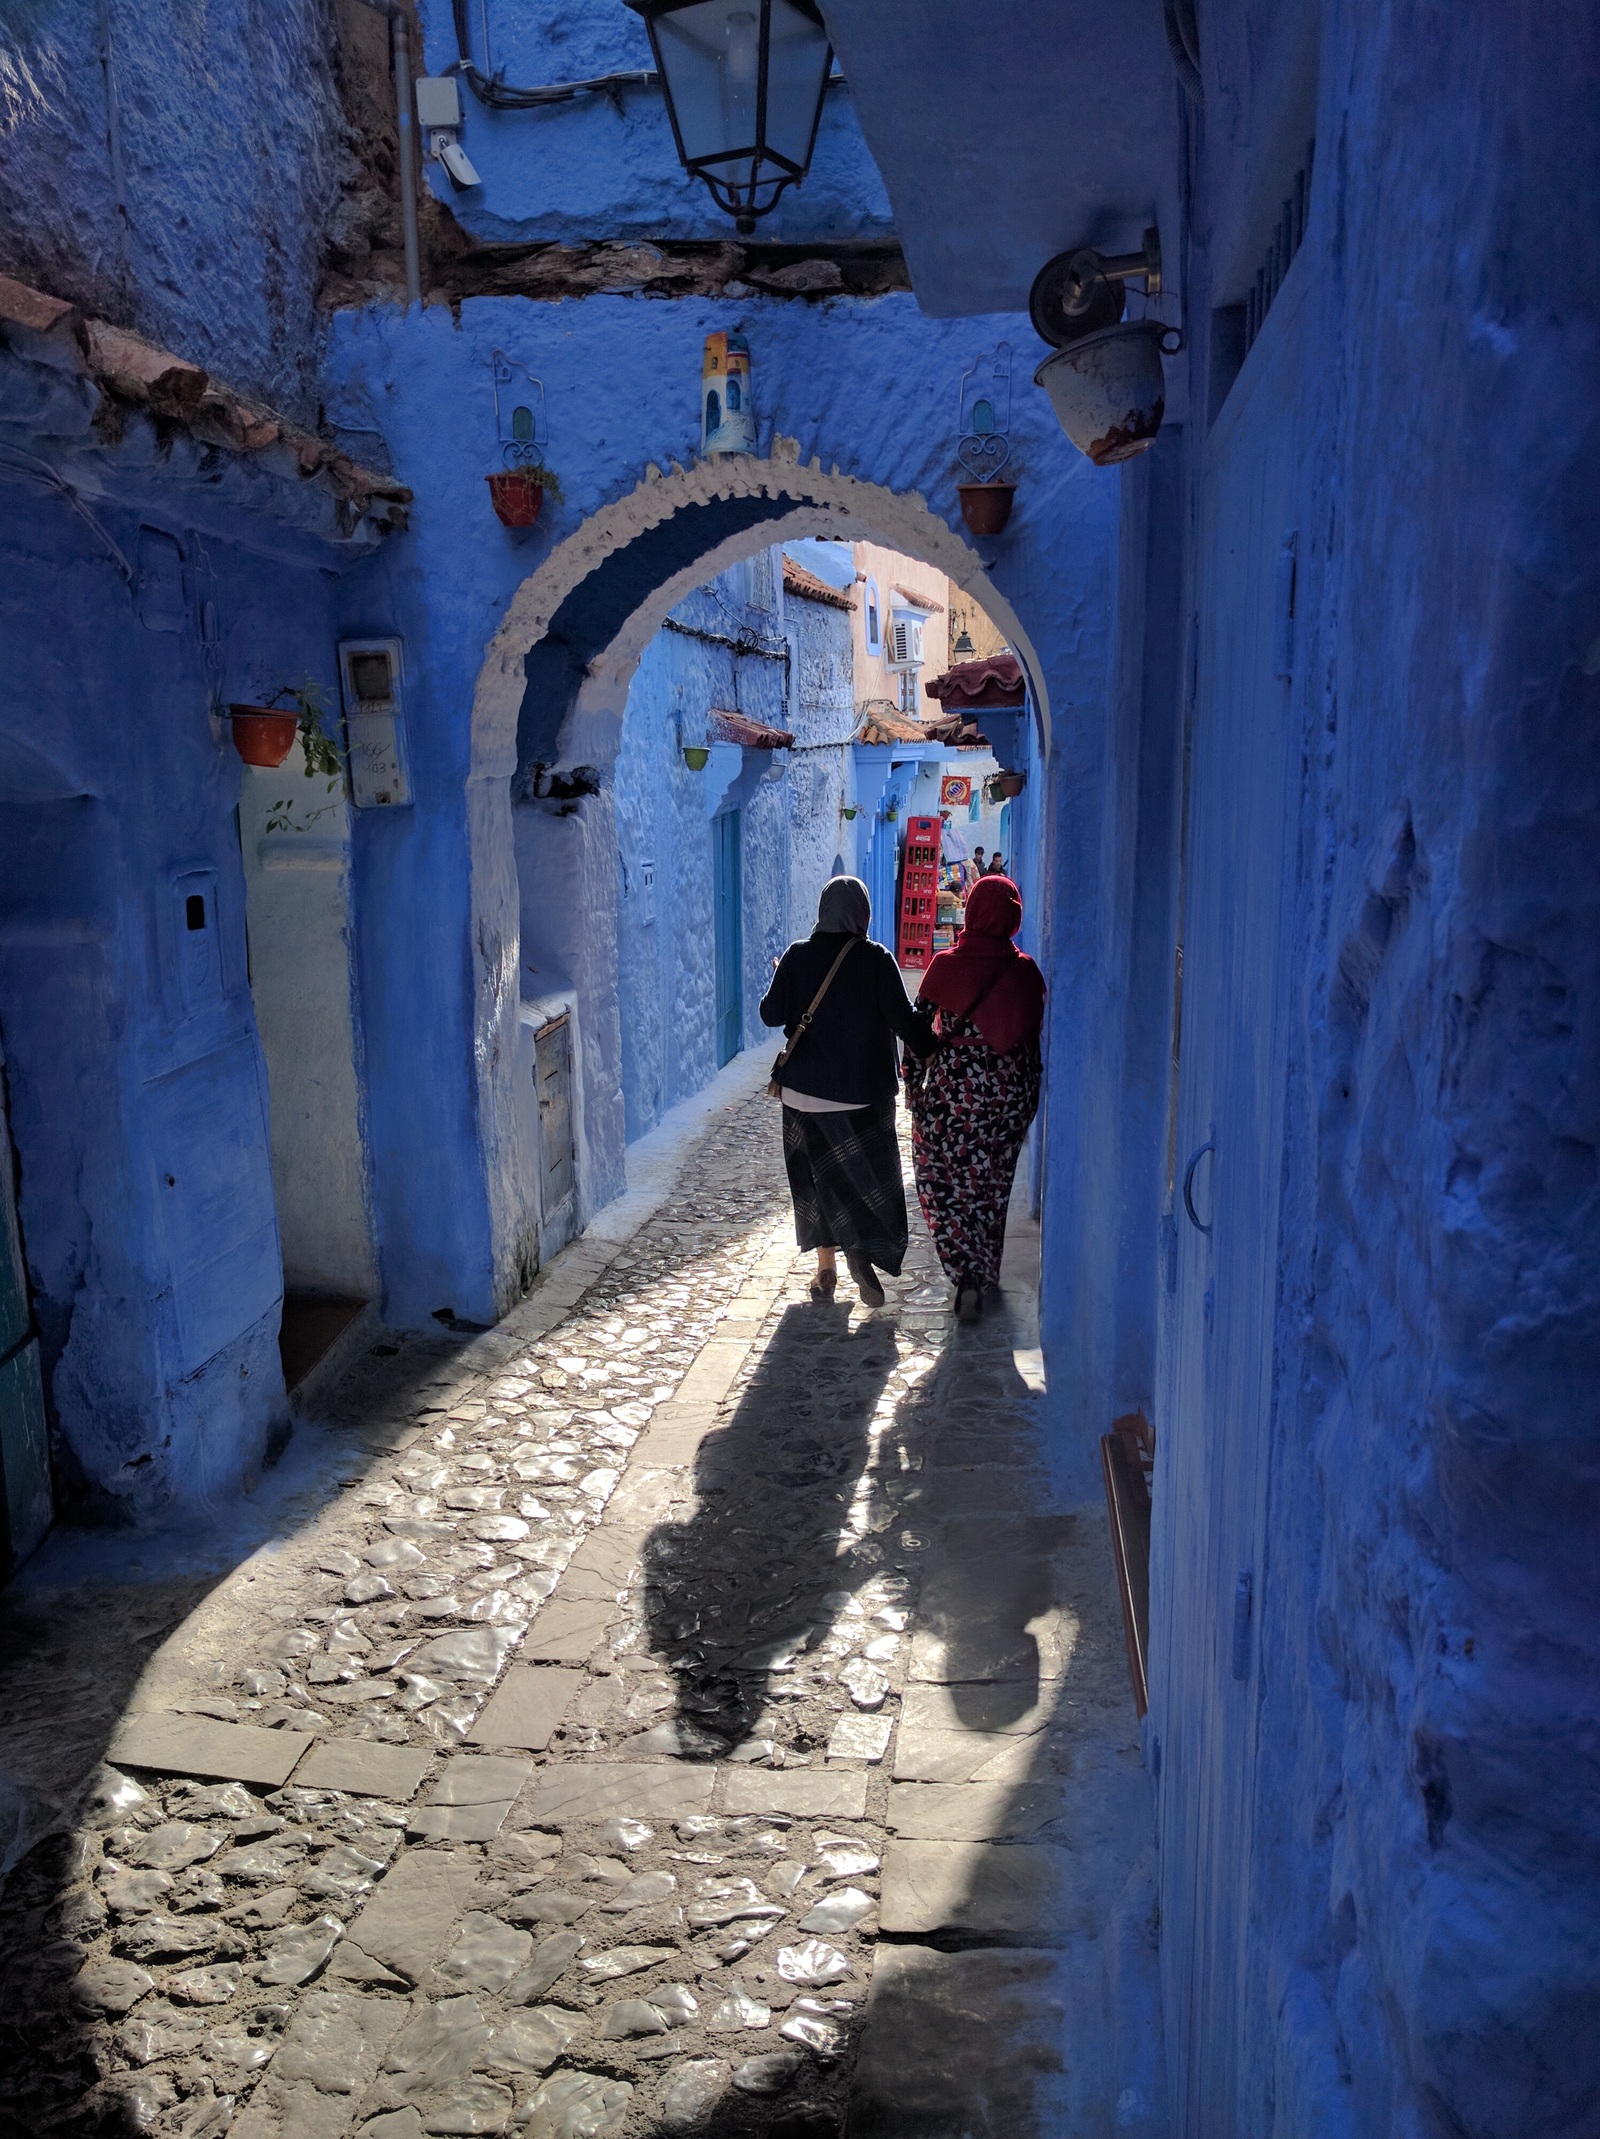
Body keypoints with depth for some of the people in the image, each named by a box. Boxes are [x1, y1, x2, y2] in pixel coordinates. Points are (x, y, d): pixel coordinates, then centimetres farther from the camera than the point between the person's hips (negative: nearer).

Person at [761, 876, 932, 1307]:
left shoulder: (797, 956, -4)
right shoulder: (876, 960, -10)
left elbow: (771, 1014, 1)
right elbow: (904, 1020, -15)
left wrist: (781, 980, 19)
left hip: (806, 1089, 2)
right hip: (864, 1091, -2)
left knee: (817, 1175, 12)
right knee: (869, 1174, 9)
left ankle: (826, 1269, 16)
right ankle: (863, 1249, -13)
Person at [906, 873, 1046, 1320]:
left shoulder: (945, 965, -8)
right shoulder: (1025, 970, -3)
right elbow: (1033, 1035, 2)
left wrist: (912, 1081, 2)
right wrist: (1031, 1091, 13)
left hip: (952, 1085, -2)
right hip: (1009, 1089, 3)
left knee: (945, 1181, 7)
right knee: (994, 1183, 17)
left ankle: (967, 1275, -7)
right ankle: (987, 1271, 28)